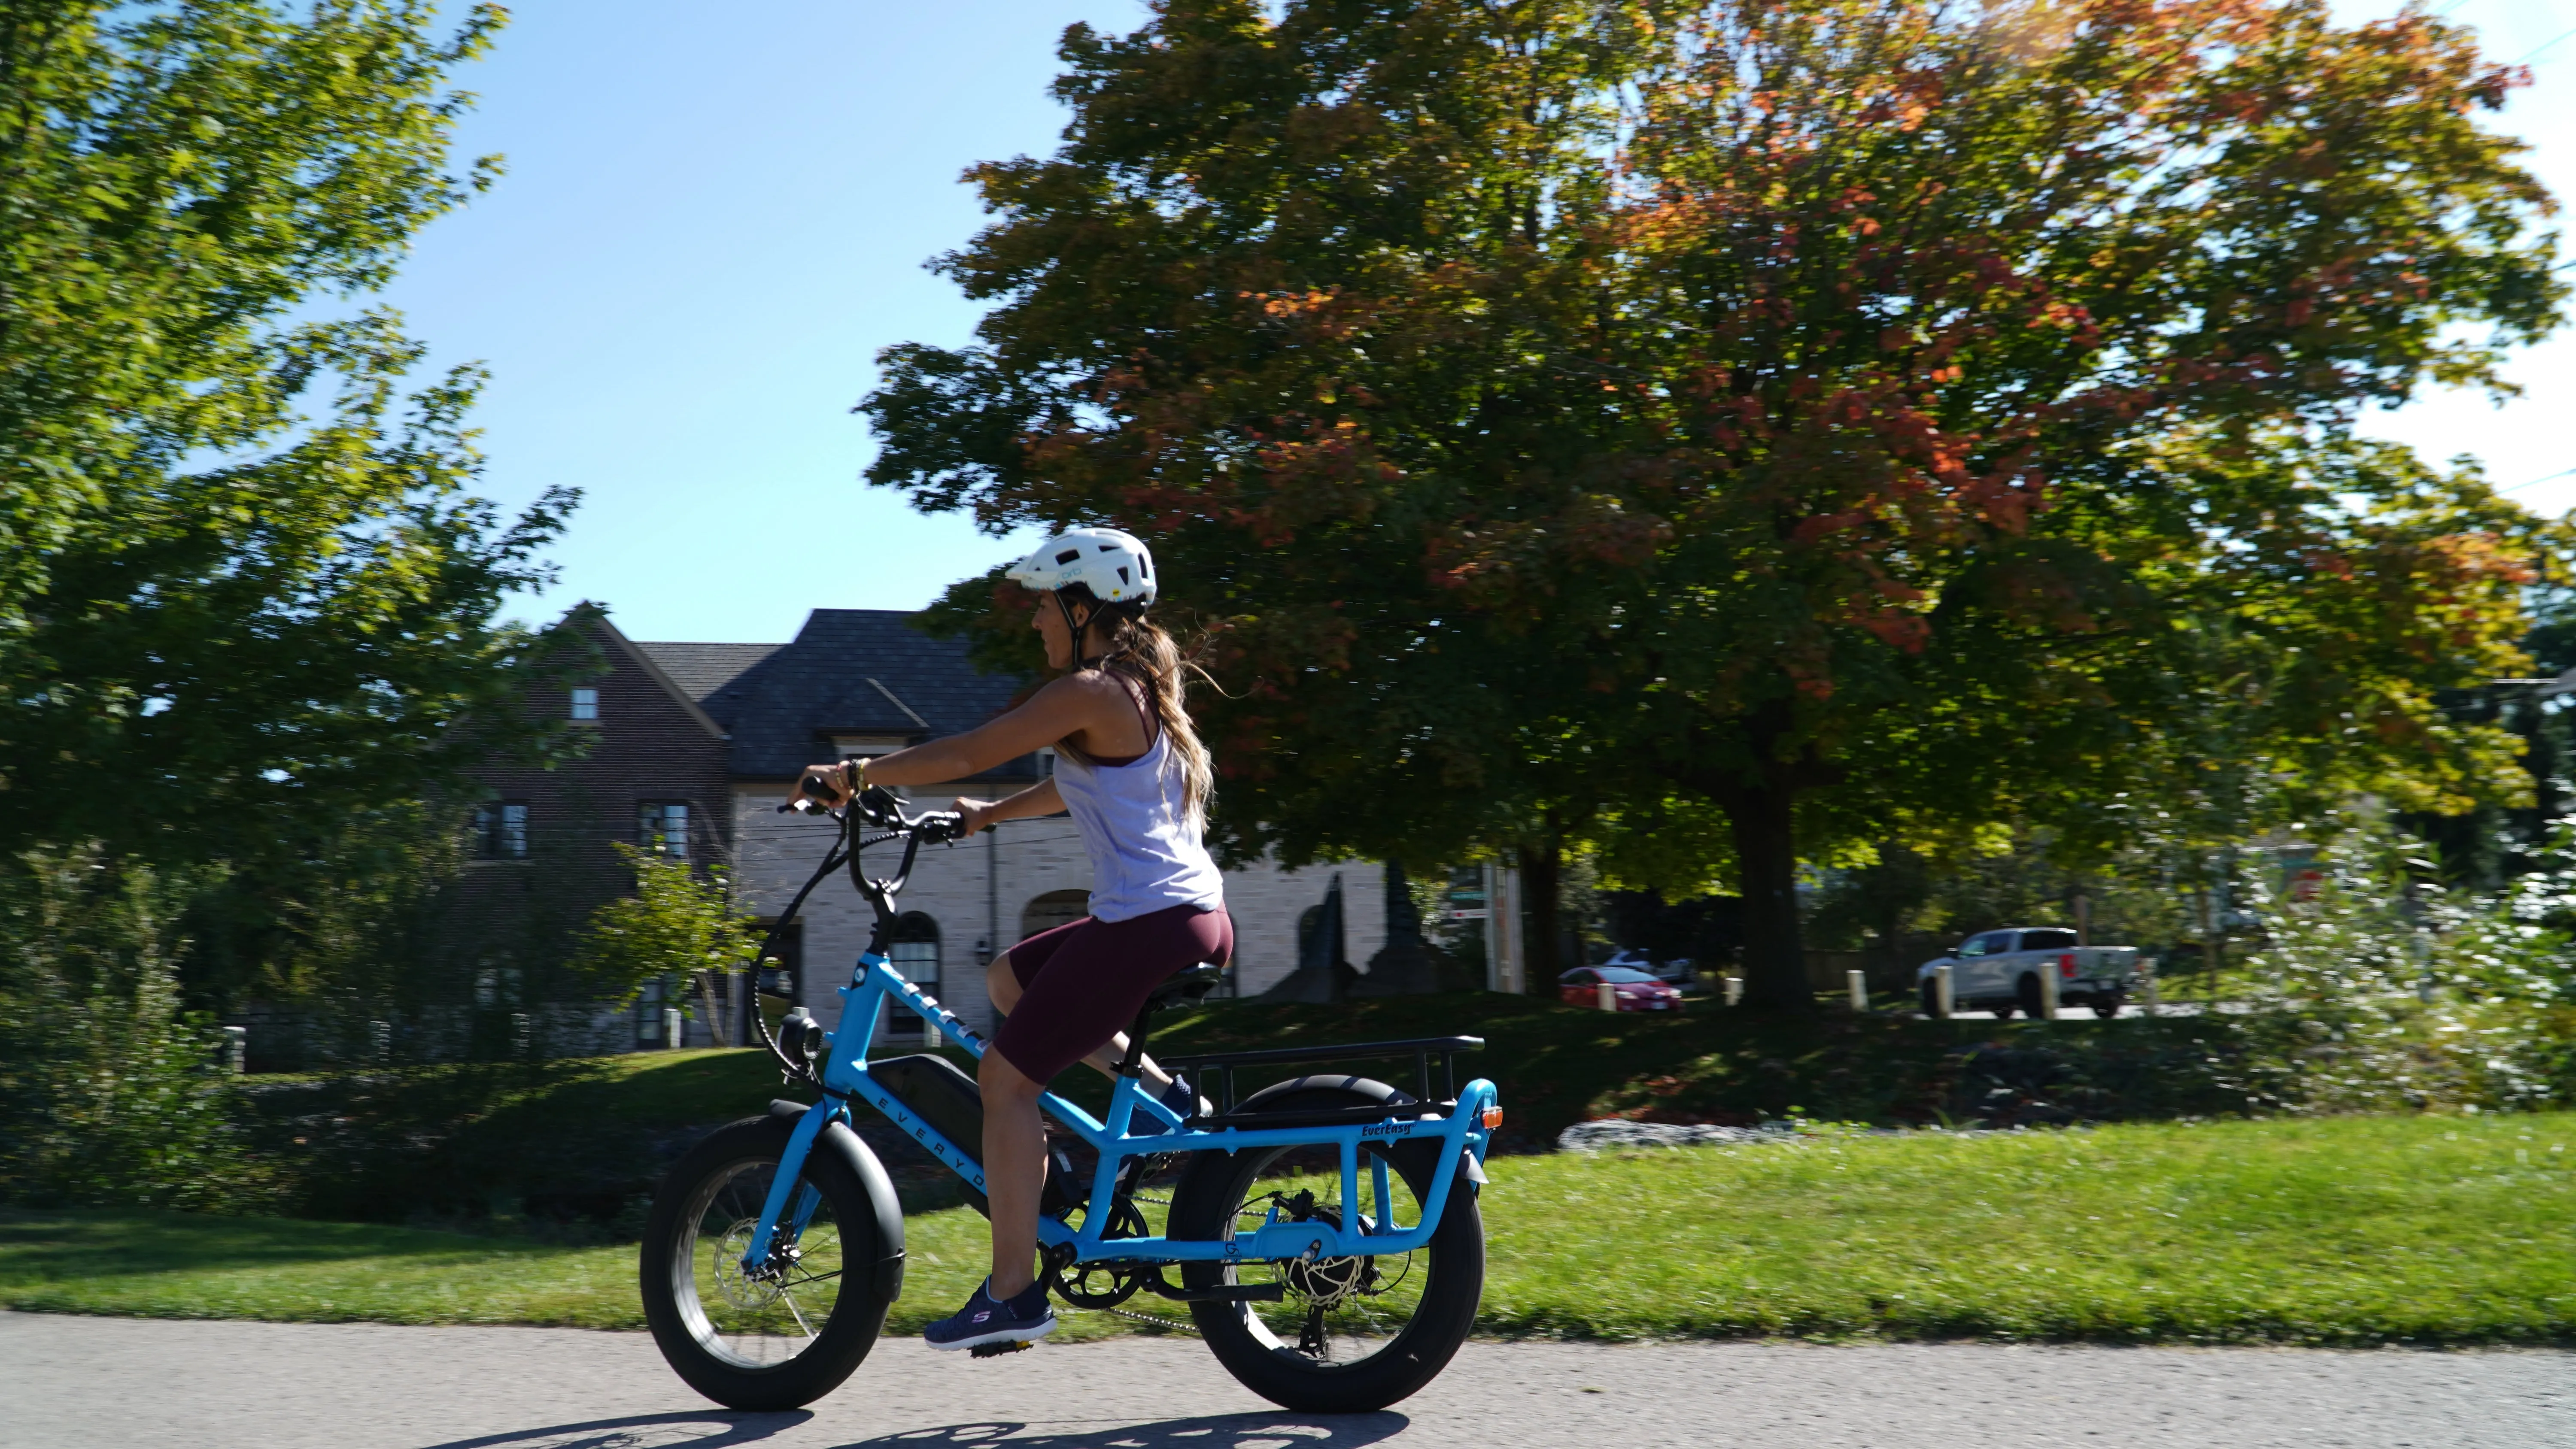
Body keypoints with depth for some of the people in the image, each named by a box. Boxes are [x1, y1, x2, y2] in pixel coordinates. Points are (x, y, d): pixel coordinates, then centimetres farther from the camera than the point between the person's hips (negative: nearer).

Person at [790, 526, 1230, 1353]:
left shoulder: (1089, 691, -12)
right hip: (1199, 916, 10)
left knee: (1006, 1076, -1)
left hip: (1146, 925, -9)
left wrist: (855, 774, 1)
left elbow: (968, 753, -11)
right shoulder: (1145, 685, 16)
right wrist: (990, 815, 33)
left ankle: (1014, 1294, 1)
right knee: (1010, 979, 24)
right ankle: (1162, 1093, 14)